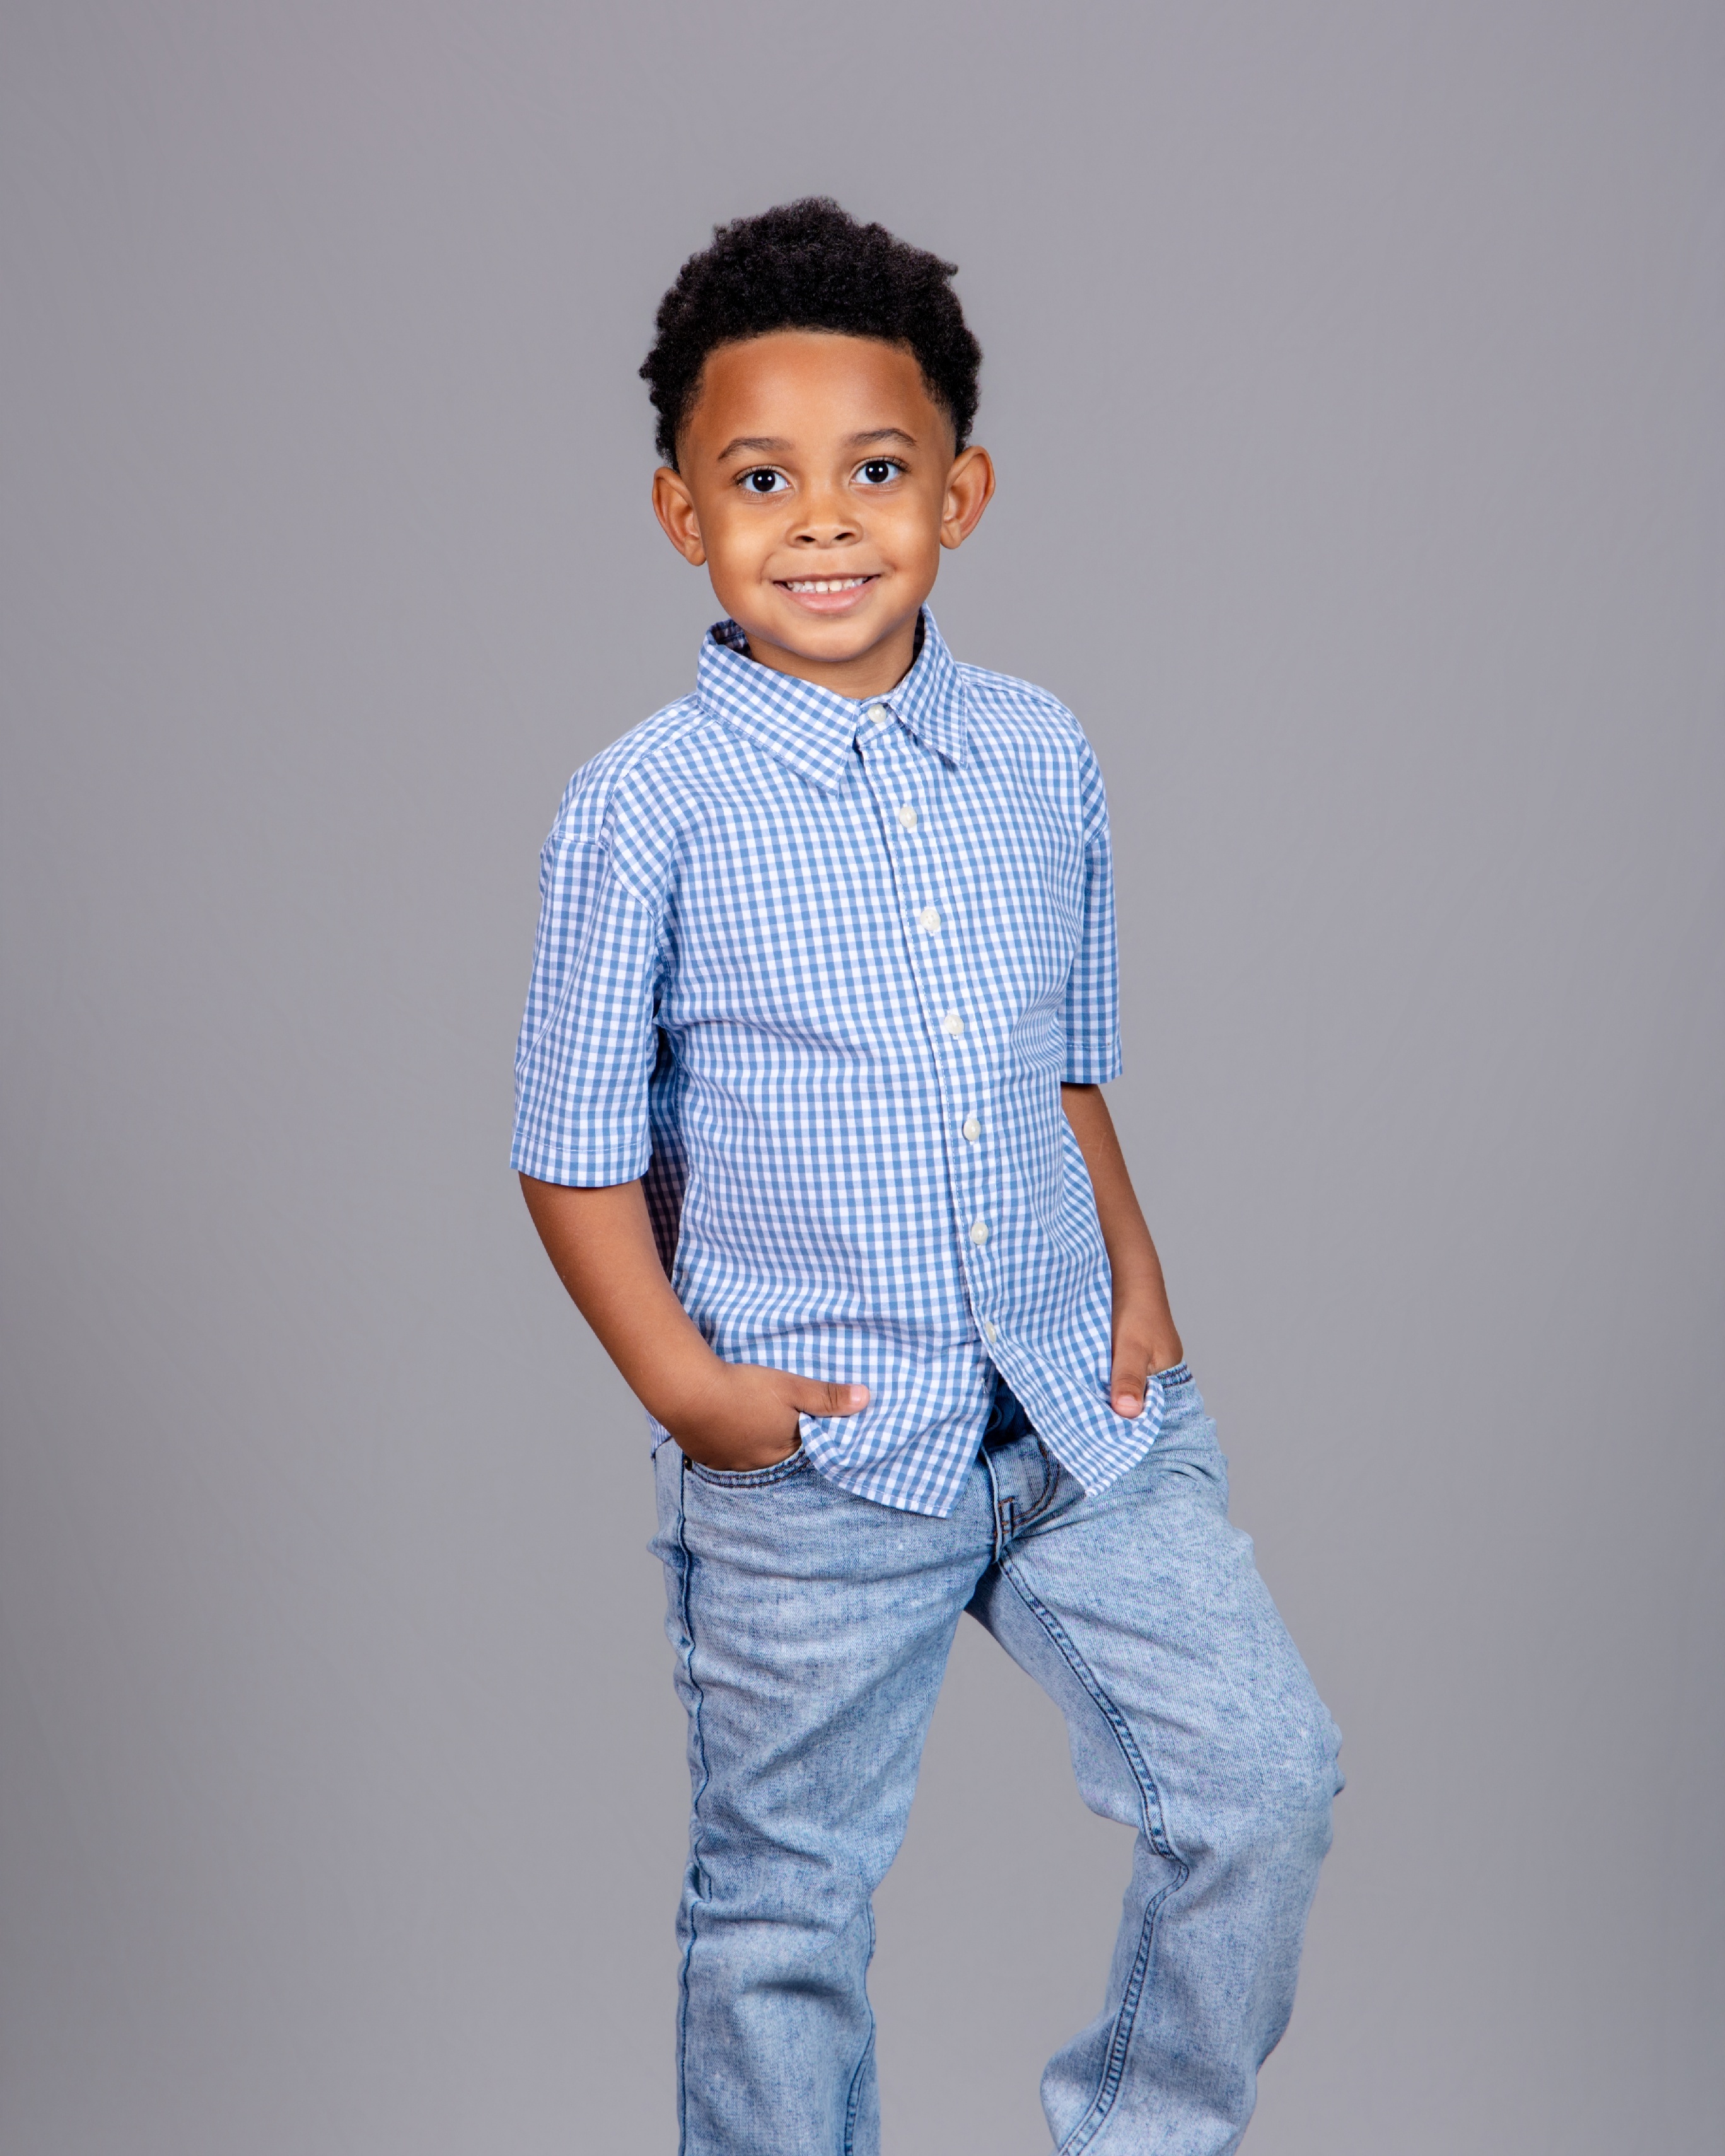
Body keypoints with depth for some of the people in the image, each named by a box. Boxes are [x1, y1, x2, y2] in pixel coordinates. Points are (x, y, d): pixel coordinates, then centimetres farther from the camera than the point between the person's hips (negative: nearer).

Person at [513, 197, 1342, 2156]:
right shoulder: (647, 807, -11)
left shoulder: (1043, 758, 3)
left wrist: (1133, 1264, 3)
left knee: (1265, 1775, 6)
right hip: (808, 1458, -4)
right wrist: (679, 1378, -15)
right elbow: (579, 1145, -6)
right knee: (785, 1904, 10)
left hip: (1079, 1402, 4)